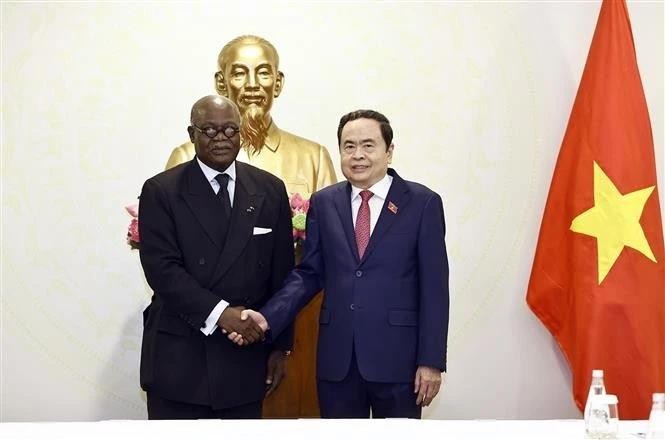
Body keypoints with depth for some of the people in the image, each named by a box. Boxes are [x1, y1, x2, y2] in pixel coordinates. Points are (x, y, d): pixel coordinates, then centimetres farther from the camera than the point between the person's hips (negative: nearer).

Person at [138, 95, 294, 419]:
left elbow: (281, 275, 7)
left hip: (247, 354, 2)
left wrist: (279, 346, 6)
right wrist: (220, 312, -22)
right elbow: (161, 268, -12)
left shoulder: (270, 190, 6)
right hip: (178, 358, -2)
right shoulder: (161, 191, -3)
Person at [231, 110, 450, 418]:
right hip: (337, 358, 3)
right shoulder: (323, 203, 7)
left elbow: (434, 287, -3)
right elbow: (309, 274, 8)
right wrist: (268, 317, -7)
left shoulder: (423, 203, -2)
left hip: (397, 356, -2)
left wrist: (431, 361, -6)